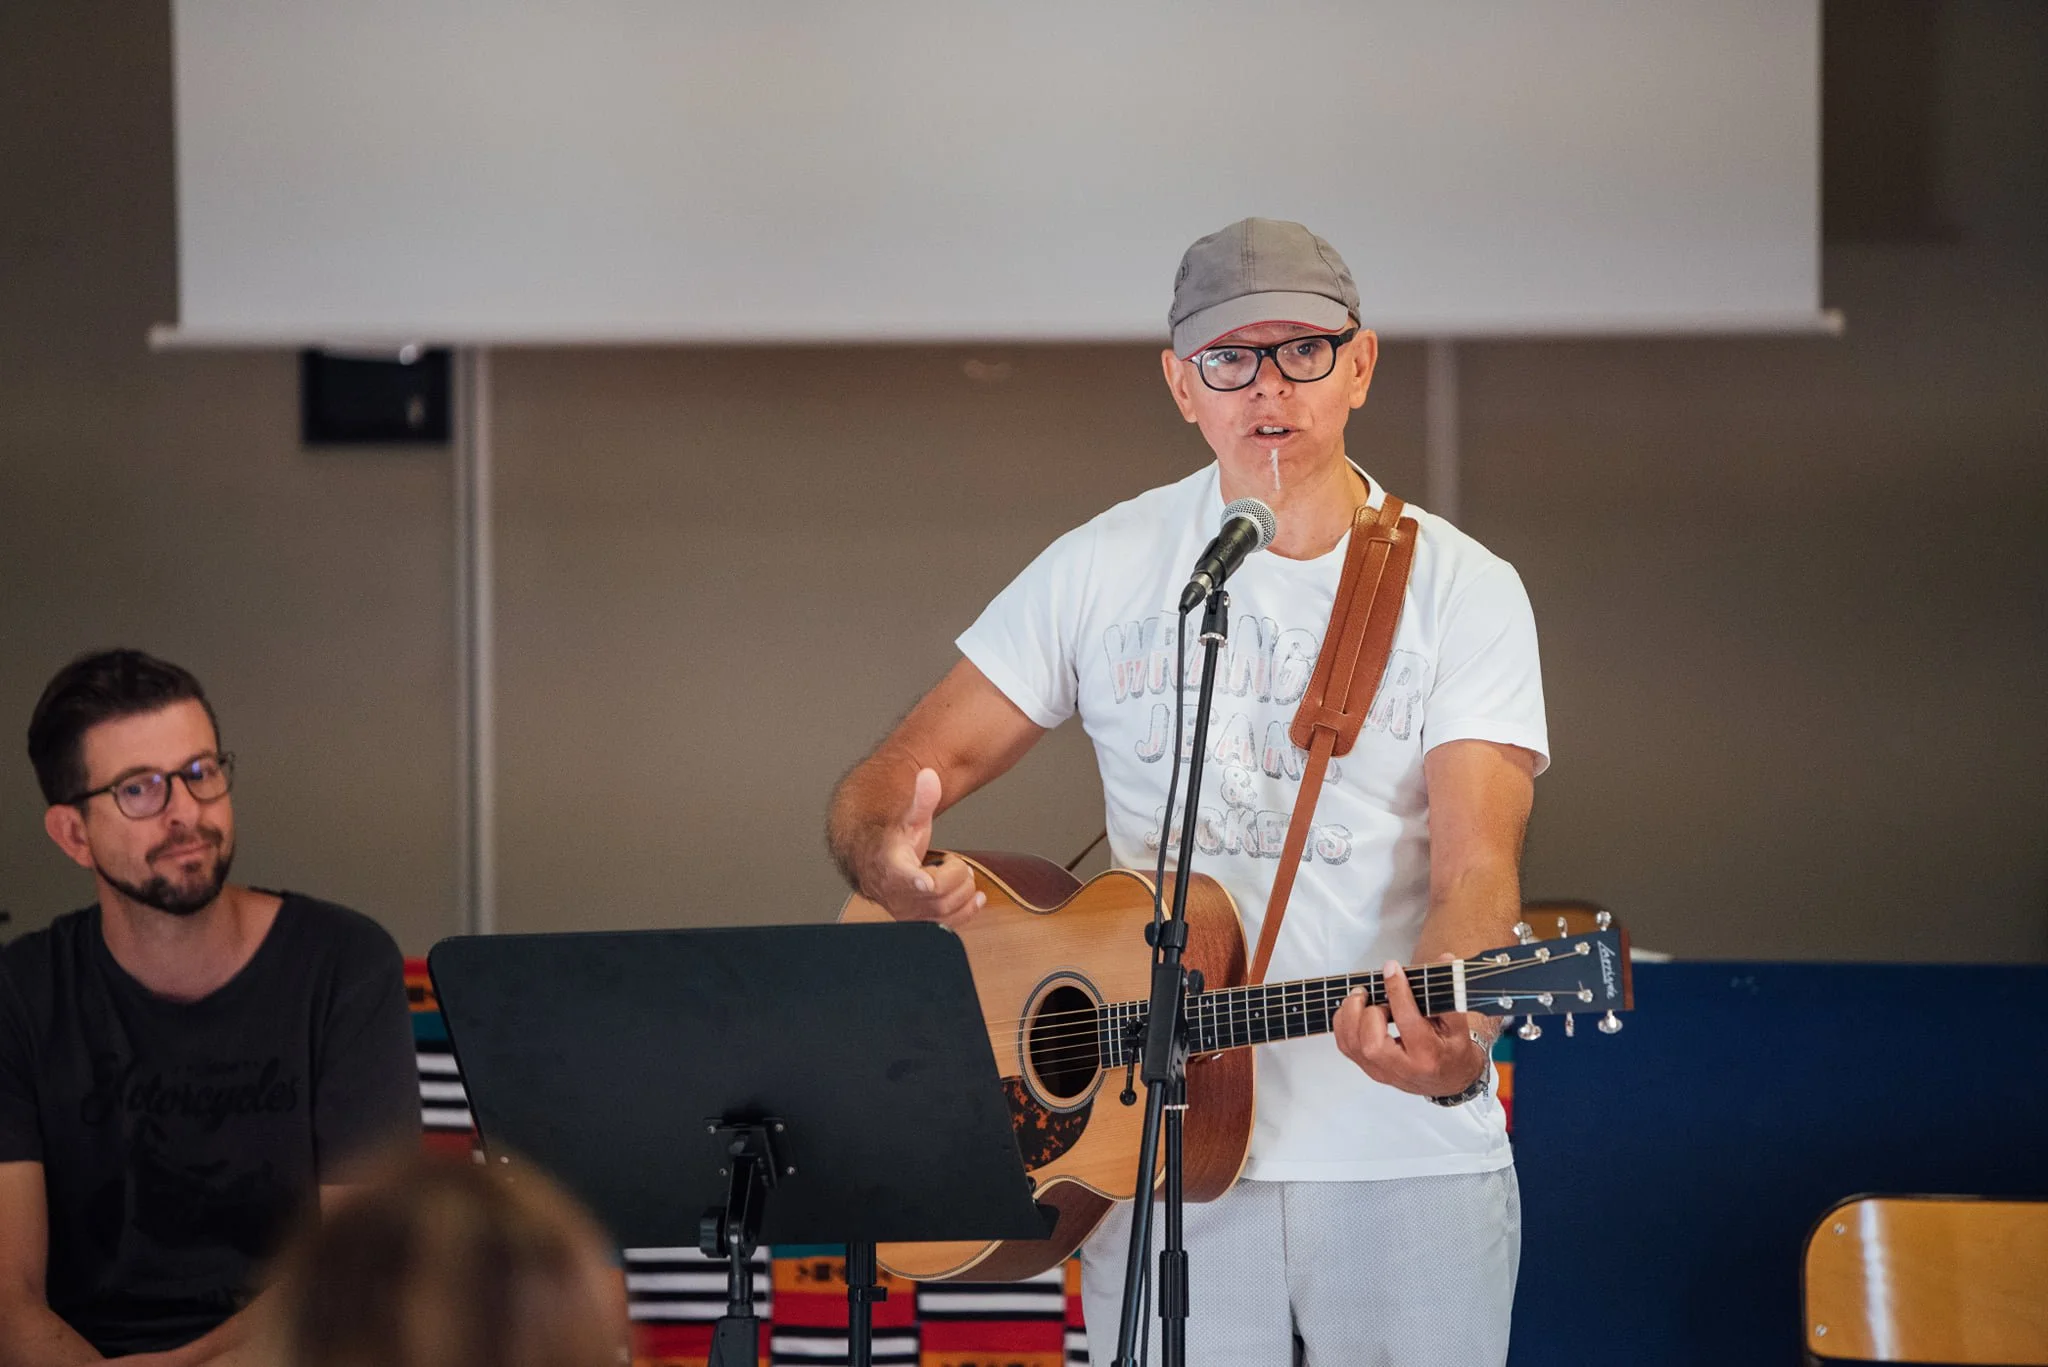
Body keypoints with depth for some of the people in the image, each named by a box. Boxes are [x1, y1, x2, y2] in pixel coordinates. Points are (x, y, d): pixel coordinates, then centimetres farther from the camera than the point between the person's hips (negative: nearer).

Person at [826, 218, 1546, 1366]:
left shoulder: (1464, 591, 0)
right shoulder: (1104, 570, 5)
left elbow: (1476, 868, -11)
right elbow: (895, 780, 6)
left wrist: (1452, 1048, -32)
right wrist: (891, 863, -19)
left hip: (1410, 1160, -1)